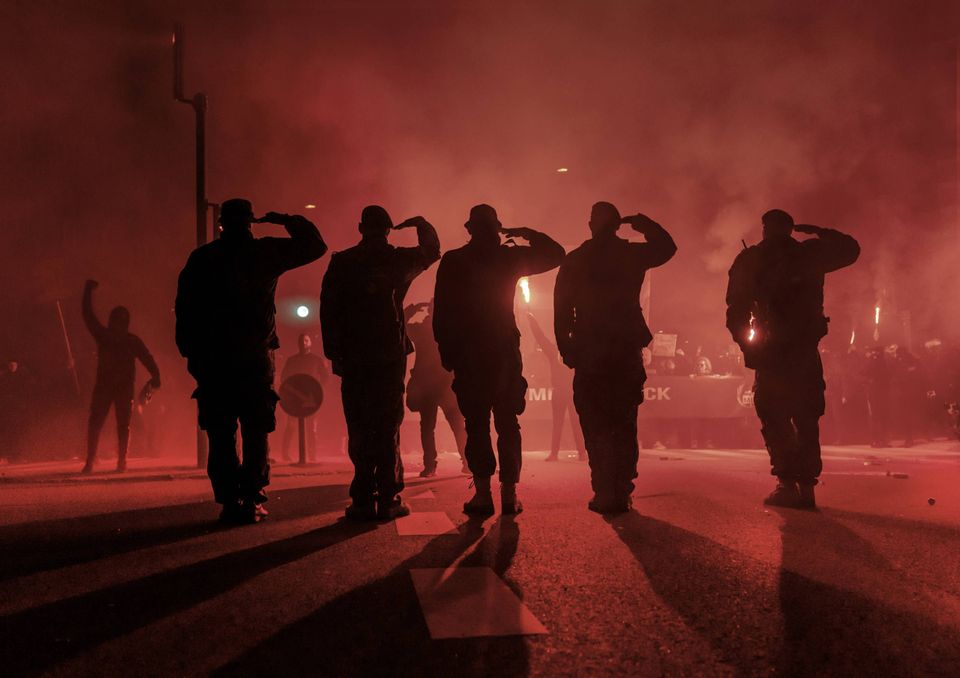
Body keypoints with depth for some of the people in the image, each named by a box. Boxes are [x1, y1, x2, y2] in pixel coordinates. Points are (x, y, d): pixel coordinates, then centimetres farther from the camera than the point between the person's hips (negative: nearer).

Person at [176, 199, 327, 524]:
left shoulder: (201, 258, 5)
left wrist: (190, 352, 6)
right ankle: (251, 501, 1)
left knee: (221, 436, 4)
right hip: (255, 359, -1)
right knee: (255, 433, 5)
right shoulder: (264, 252, 1)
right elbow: (314, 245, 11)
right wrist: (287, 220, 17)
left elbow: (185, 310, 3)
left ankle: (229, 501, 2)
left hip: (212, 360, 1)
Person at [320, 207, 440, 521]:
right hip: (391, 356, 0)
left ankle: (364, 501, 3)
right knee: (388, 429, 3)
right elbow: (431, 251, 24)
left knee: (359, 430, 4)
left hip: (354, 358, 0)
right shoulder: (398, 260, 3)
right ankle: (387, 500, 1)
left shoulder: (341, 262, 2)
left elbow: (328, 310, 0)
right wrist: (421, 224, 34)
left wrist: (333, 353, 2)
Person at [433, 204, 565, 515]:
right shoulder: (510, 257, 3)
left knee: (476, 425, 1)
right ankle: (509, 494, 2)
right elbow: (556, 253, 14)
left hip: (467, 355, -1)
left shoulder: (452, 261, 1)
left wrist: (446, 350, 2)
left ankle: (483, 493, -3)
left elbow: (442, 312, -2)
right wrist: (524, 233, 8)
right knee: (507, 425, 6)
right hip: (505, 352, 1)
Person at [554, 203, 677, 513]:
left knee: (596, 427, 2)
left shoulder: (575, 260, 1)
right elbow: (667, 246, 23)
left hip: (590, 354, -2)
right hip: (628, 351, 2)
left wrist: (566, 349, 3)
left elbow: (562, 310, -2)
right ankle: (621, 493, 7)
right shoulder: (631, 254, 4)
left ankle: (606, 493, -4)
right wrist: (642, 222, 20)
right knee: (624, 425, 9)